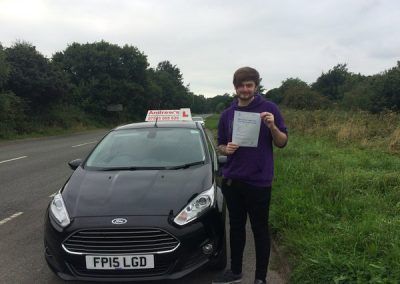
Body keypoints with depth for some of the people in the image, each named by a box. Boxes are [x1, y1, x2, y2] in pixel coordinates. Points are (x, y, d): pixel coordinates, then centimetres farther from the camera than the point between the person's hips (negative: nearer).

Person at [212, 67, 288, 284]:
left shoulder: (269, 108, -3)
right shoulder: (227, 114, 8)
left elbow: (282, 142, -2)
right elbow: (220, 146, 14)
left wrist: (272, 126, -22)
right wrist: (226, 149, -9)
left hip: (259, 181, -4)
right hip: (232, 180, 4)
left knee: (260, 229, 6)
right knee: (236, 227, 15)